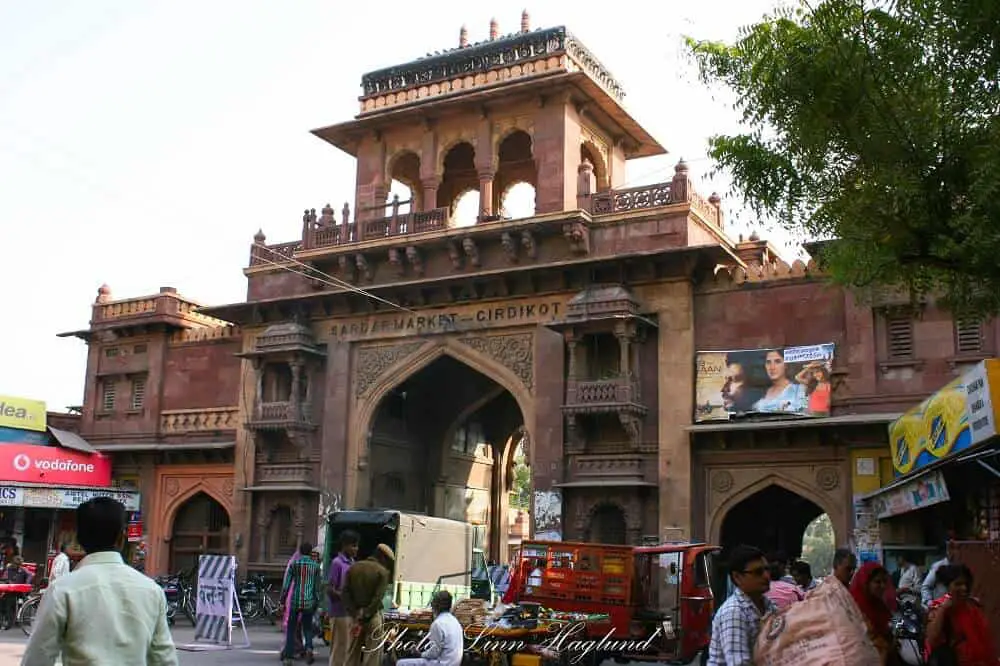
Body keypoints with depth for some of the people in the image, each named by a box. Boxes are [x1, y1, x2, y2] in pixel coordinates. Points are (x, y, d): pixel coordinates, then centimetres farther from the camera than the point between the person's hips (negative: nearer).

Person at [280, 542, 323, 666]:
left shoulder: (294, 564, 0)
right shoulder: (315, 565, 3)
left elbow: (286, 583, -1)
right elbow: (317, 586, 6)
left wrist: (282, 598, 6)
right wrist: (317, 602, 14)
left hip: (295, 600, -1)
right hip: (309, 601, 1)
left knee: (291, 629, 8)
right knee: (307, 627, 13)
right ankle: (308, 647, -12)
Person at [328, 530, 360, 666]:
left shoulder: (353, 563, 11)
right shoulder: (337, 563, -11)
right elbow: (329, 590, -14)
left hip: (352, 612, 8)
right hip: (340, 613, -8)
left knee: (349, 648, 12)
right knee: (339, 648, -3)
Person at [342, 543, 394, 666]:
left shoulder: (353, 567, 8)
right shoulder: (382, 571, -8)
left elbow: (345, 593, 1)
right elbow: (378, 598, -17)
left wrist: (355, 614, -5)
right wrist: (365, 616, -14)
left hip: (355, 615, 5)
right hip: (372, 615, -5)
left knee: (353, 653, 12)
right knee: (372, 653, 1)